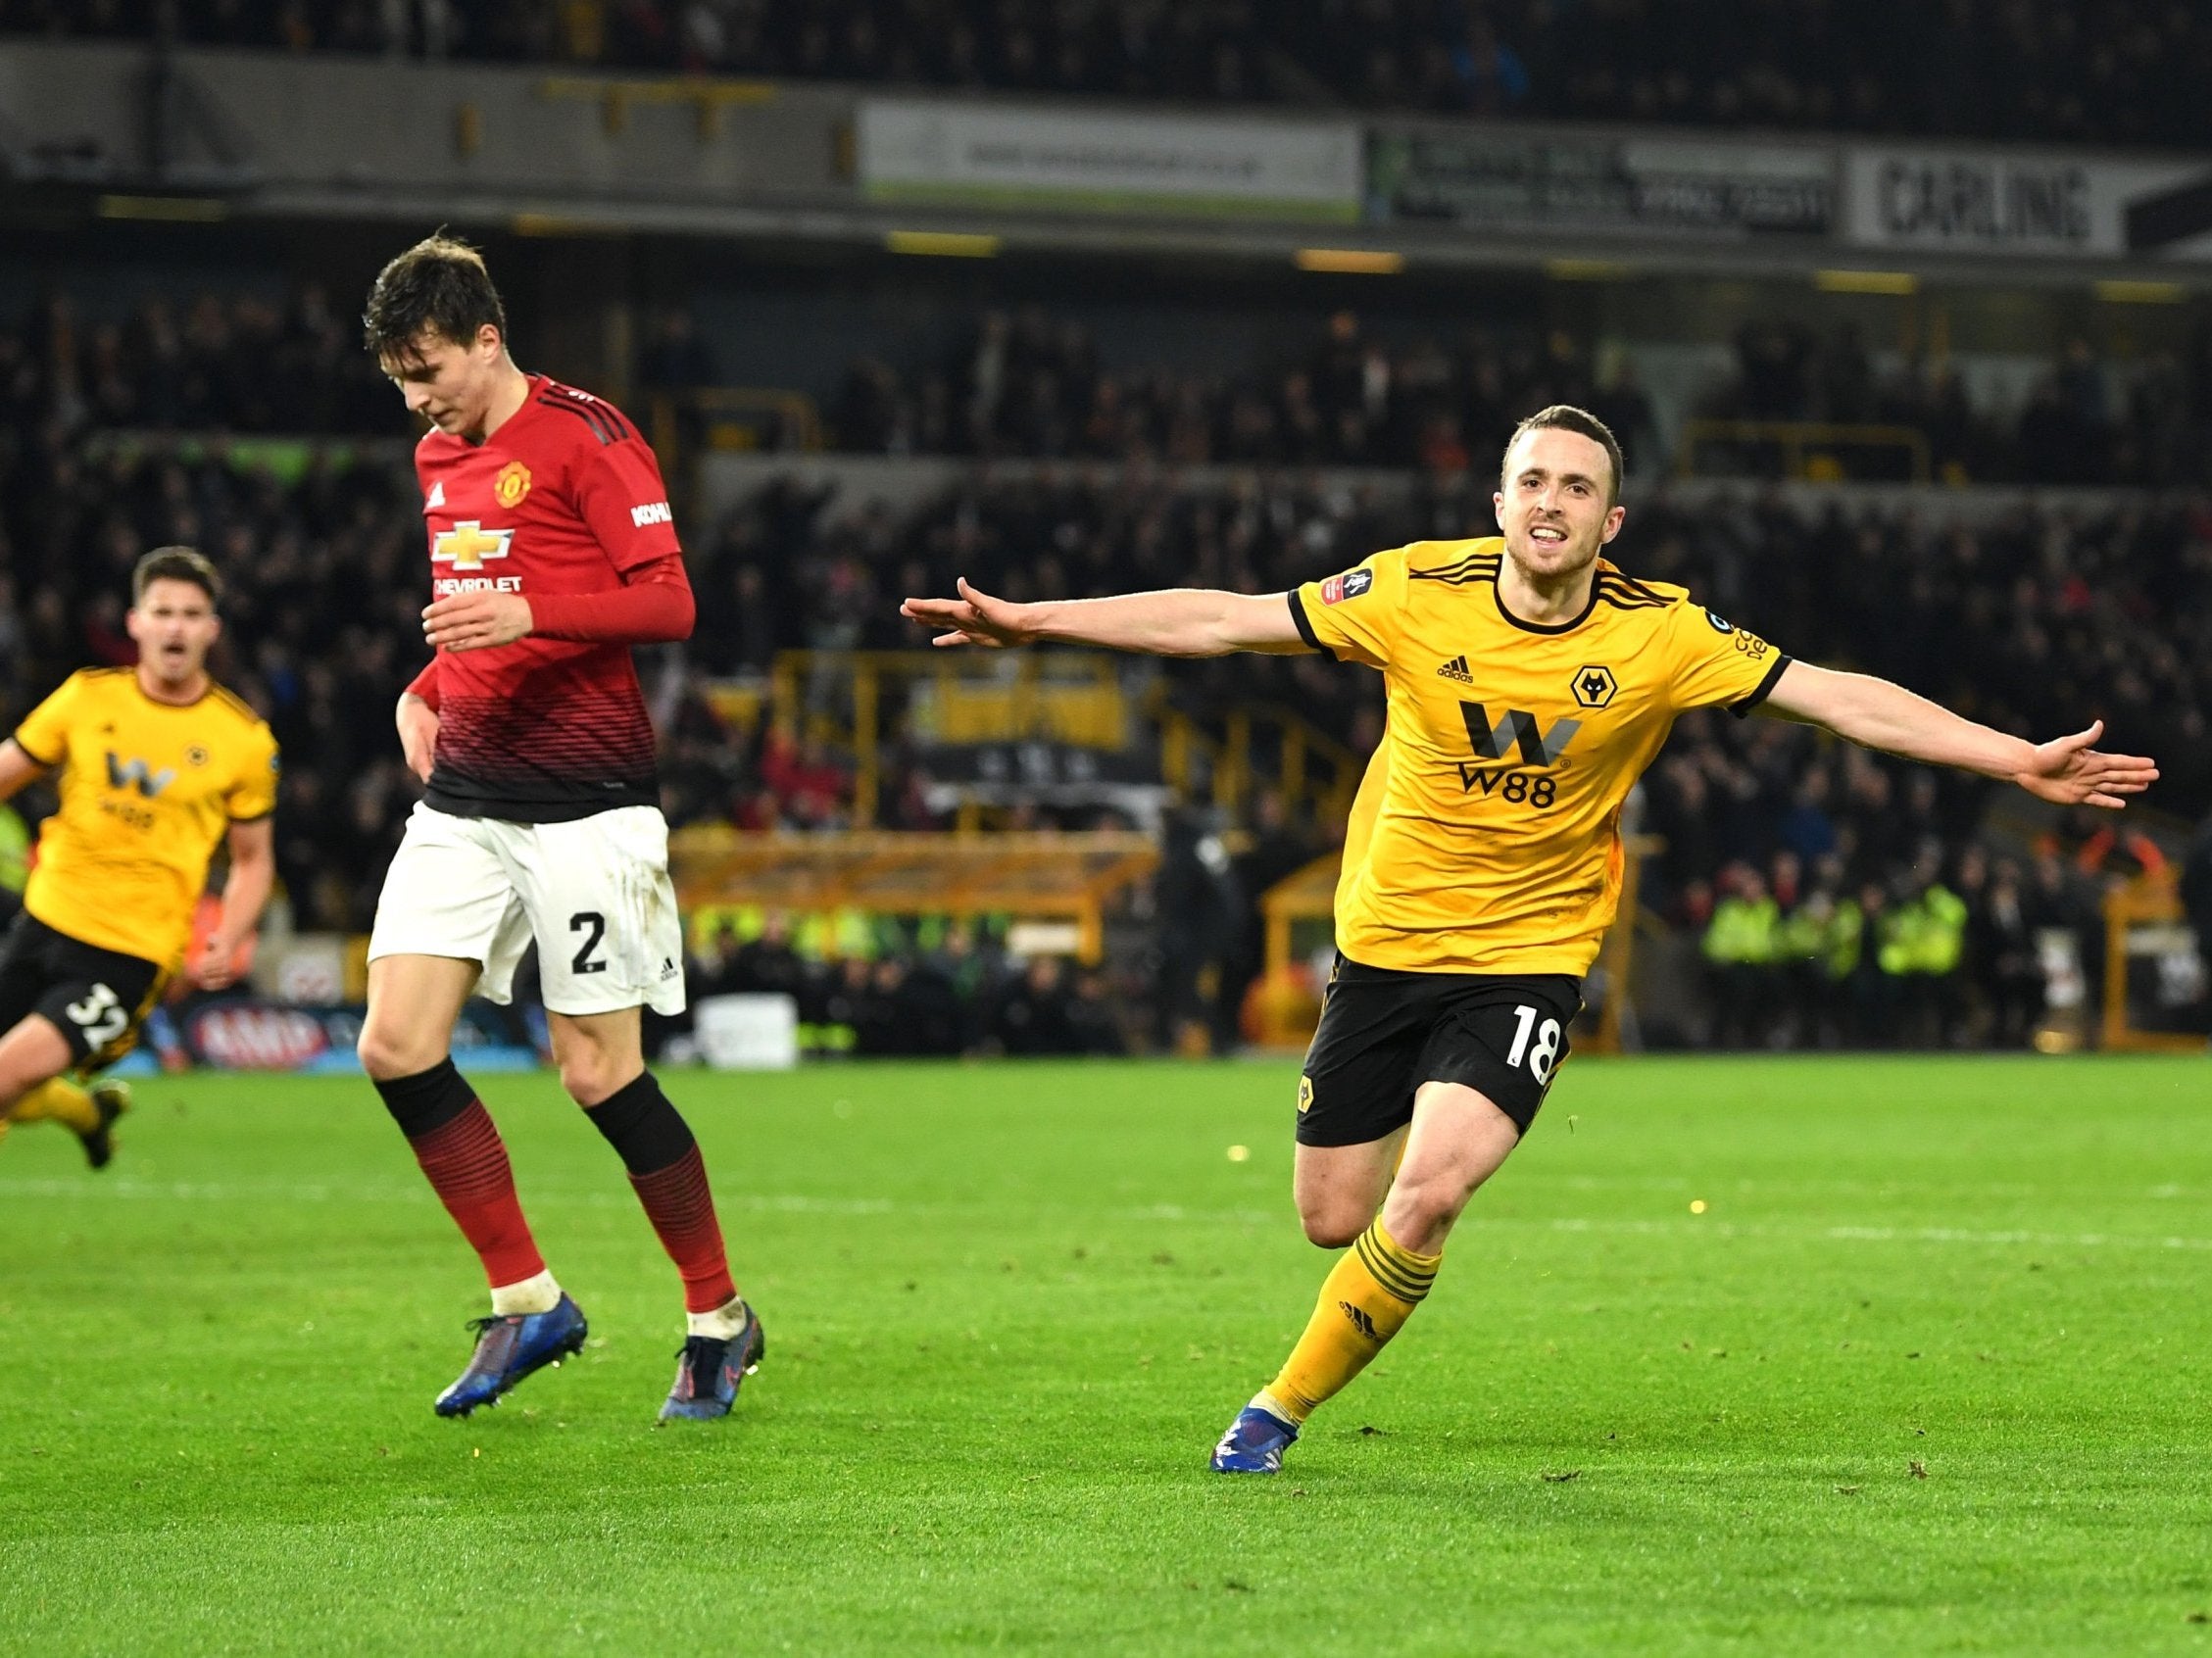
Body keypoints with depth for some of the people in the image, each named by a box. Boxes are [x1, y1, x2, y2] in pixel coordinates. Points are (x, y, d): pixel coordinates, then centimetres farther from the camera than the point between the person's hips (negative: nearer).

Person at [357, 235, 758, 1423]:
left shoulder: (583, 435, -8)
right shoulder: (439, 457, 16)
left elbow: (668, 601, -14)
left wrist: (525, 614, -26)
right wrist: (426, 691, 13)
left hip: (583, 803, -7)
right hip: (462, 799, 7)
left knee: (598, 1072, -6)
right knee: (396, 1046, -5)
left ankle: (718, 1317, 12)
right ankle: (526, 1301, 7)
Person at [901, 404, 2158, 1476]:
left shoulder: (1662, 636, -11)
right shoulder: (1419, 593, -10)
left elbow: (1840, 698, -9)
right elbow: (1221, 621, -5)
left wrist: (2017, 759, -16)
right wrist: (1029, 622, -7)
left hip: (1528, 957, -2)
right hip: (1386, 941, 2)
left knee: (1426, 1198, -21)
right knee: (1333, 1216, 5)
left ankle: (1284, 1406, 0)